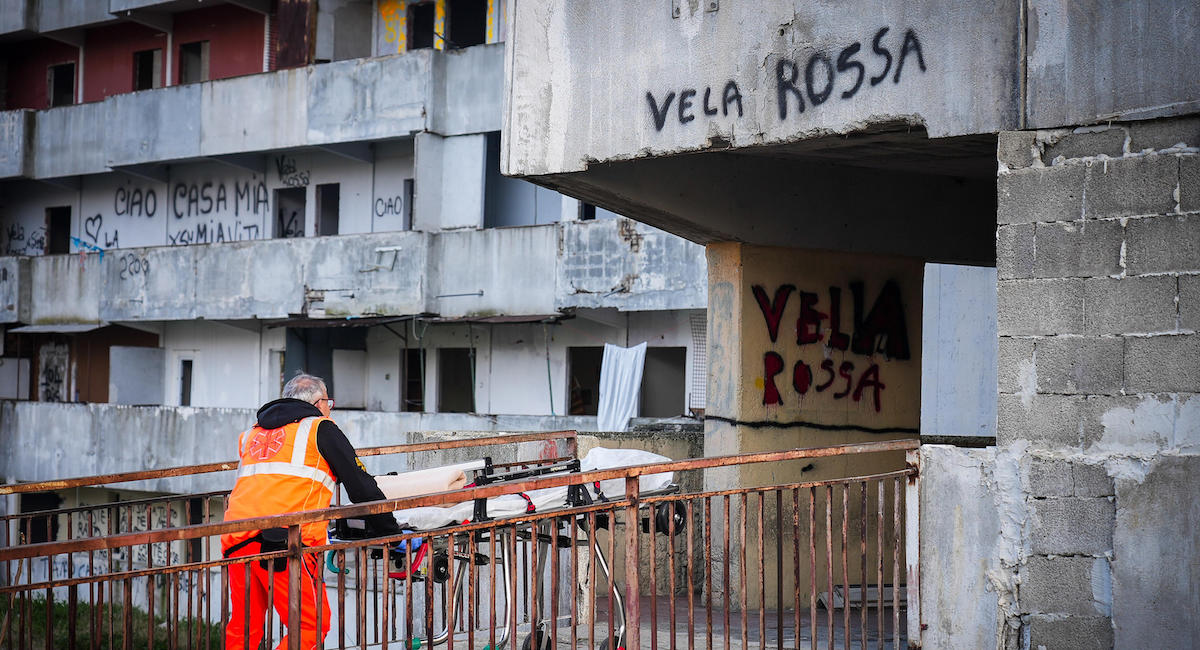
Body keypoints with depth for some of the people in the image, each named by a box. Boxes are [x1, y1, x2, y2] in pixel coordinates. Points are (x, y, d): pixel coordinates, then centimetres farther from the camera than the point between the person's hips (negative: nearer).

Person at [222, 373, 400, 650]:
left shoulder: (251, 434, 27)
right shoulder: (321, 429, 10)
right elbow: (362, 488, 8)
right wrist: (393, 534, 15)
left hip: (235, 540, 6)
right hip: (286, 540, -6)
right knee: (311, 626, -1)